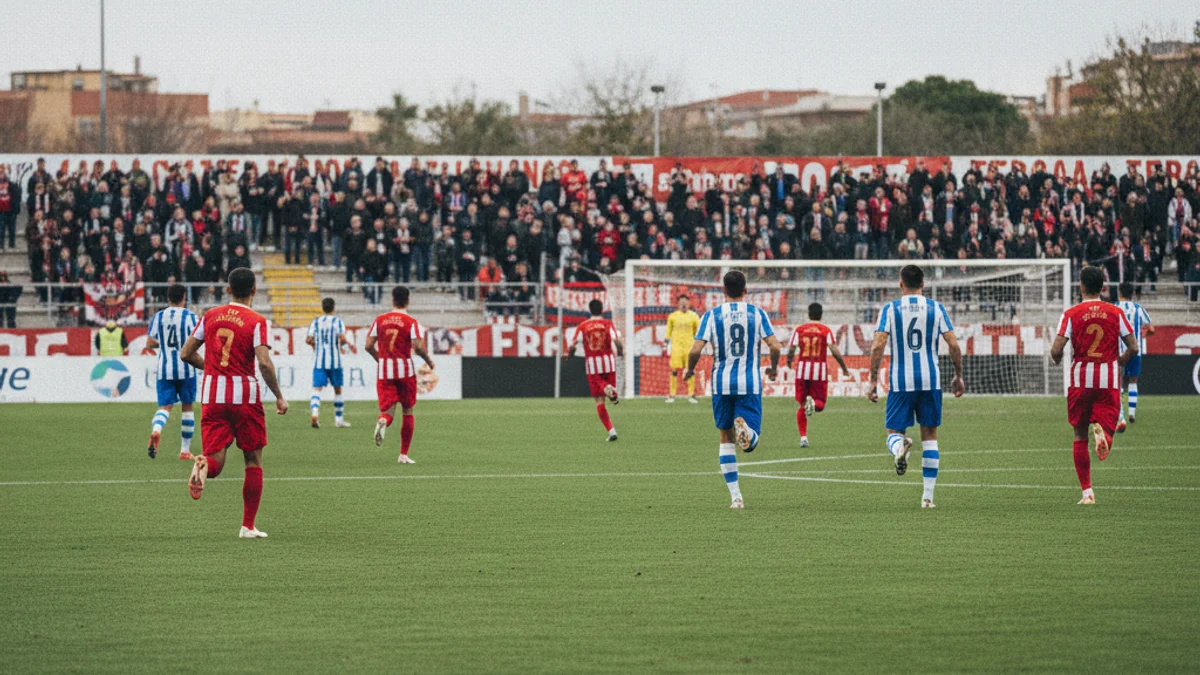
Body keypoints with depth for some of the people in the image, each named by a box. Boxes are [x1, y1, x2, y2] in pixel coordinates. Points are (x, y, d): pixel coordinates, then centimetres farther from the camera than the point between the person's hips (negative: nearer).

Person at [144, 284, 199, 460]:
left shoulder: (158, 317, 5)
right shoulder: (190, 317, -4)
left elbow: (149, 344, 7)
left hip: (164, 369, 2)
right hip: (186, 369, -2)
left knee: (164, 406, -2)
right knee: (187, 407, 13)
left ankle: (156, 430, -37)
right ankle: (185, 449, 16)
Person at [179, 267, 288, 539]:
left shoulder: (210, 316, 6)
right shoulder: (257, 322, -6)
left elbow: (186, 354, 8)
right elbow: (264, 363, -18)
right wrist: (279, 397, -7)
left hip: (212, 395, 3)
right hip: (245, 396, -3)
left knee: (215, 460, 3)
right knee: (253, 461, 11)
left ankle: (203, 466, -35)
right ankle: (248, 526, 8)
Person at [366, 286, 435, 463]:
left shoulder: (379, 320, 4)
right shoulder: (411, 322, -5)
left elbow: (369, 346, 3)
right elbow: (418, 347, -15)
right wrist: (429, 361, 5)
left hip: (383, 371, 2)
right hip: (405, 371, -2)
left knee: (388, 410, 1)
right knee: (408, 412, 12)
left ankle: (382, 421, -37)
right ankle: (404, 454, 12)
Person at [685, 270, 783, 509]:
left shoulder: (712, 315, 0)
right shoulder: (757, 314, 2)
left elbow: (695, 349, -8)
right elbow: (775, 346, -6)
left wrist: (690, 369, 13)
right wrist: (773, 368, 14)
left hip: (721, 383, 1)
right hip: (750, 383, -1)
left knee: (726, 438, 13)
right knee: (750, 442, 2)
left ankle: (735, 497, 7)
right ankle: (745, 427, -37)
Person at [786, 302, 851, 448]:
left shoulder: (799, 330, 4)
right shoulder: (826, 330, 1)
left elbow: (791, 350, 0)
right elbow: (834, 351, -6)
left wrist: (788, 362, 21)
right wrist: (844, 369, 4)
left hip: (803, 368, 1)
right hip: (820, 370, -1)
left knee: (801, 405, 14)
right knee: (820, 405, 6)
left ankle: (803, 437, 4)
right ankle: (813, 403, -32)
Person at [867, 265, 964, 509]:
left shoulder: (890, 309, 0)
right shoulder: (936, 308, 3)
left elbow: (878, 346, -8)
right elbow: (954, 345, -1)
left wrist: (873, 380, -3)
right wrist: (958, 376, 12)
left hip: (900, 381, -1)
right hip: (930, 380, 1)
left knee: (894, 431, 9)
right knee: (930, 435, 11)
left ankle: (899, 446, -30)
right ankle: (928, 495, 8)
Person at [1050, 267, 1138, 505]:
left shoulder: (1071, 314, -3)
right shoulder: (1116, 313, 3)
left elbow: (1056, 350, -10)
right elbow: (1133, 348, 0)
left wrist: (1057, 360, 13)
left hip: (1080, 380, 0)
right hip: (1109, 380, 0)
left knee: (1080, 436, 11)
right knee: (1105, 427, 3)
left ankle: (1087, 492, 8)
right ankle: (1102, 431, -36)